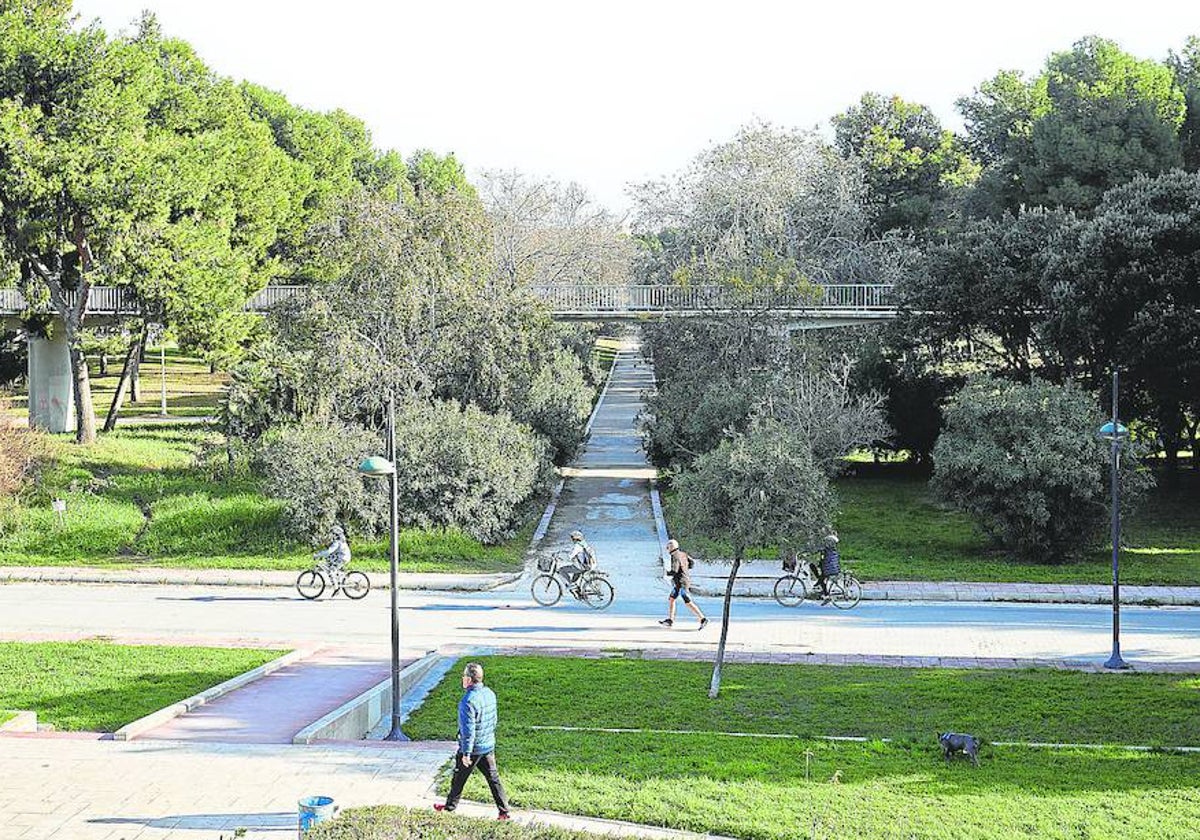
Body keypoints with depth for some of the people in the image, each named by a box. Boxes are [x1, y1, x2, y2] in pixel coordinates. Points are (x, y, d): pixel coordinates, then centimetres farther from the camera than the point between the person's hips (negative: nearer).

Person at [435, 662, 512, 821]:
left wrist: (466, 753, -19)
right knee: (493, 778, 11)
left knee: (459, 778, 13)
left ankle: (450, 806, 30)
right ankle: (504, 811, 10)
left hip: (472, 748, -7)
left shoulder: (468, 701, -26)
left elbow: (468, 729, -25)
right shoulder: (490, 694, 0)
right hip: (489, 746, 7)